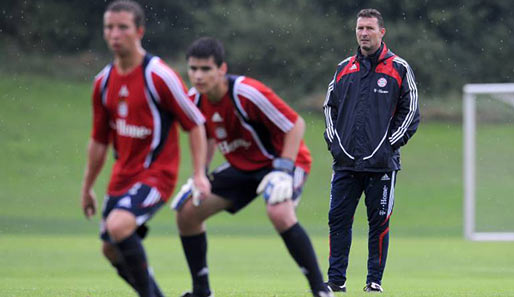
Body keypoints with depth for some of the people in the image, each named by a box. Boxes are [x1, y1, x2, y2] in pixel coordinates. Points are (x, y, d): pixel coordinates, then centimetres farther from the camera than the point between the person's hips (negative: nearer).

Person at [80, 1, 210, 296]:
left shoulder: (159, 76, -14)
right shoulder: (104, 81, 6)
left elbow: (196, 124, -9)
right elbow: (100, 139, 17)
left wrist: (200, 174, -15)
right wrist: (87, 187, 21)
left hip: (156, 173, -8)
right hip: (123, 175, 8)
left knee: (118, 226, -29)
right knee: (111, 250, 10)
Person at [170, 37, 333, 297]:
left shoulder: (247, 93, -29)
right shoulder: (195, 100, -9)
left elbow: (296, 124, -23)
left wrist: (284, 170, -29)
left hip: (281, 159, -8)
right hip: (243, 166, 8)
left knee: (279, 213, -37)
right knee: (187, 212, 0)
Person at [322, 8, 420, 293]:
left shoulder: (399, 69, 2)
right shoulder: (344, 68, 13)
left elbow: (410, 111, 2)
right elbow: (329, 105, 20)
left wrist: (391, 143, -6)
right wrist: (333, 140, 7)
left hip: (381, 163, -3)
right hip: (345, 161, 3)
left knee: (379, 221, 0)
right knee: (338, 219, 1)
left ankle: (375, 279, 8)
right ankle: (336, 279, 7)